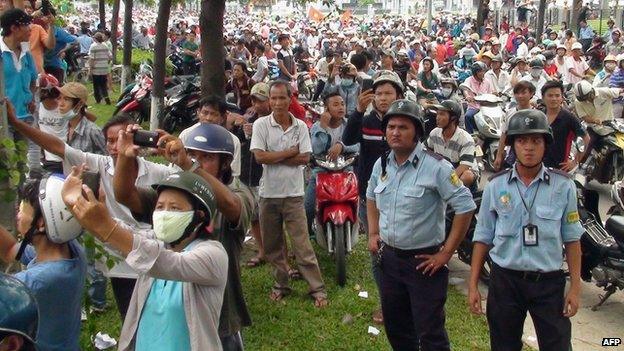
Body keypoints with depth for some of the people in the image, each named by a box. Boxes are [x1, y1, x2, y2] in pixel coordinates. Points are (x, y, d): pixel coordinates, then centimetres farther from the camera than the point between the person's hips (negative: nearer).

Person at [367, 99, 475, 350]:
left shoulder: (435, 166, -17)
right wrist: (373, 234, 12)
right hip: (389, 258, 7)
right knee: (395, 327, 20)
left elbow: (465, 207, -16)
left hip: (424, 261, -6)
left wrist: (446, 253, -15)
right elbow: (371, 197, 23)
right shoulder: (382, 164, 4)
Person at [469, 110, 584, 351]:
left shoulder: (563, 186, -2)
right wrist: (473, 285, 2)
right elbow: (483, 238, 3)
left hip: (549, 281, -1)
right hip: (505, 279, 1)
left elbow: (571, 239, 2)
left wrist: (575, 287, -1)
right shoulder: (496, 186, 0)